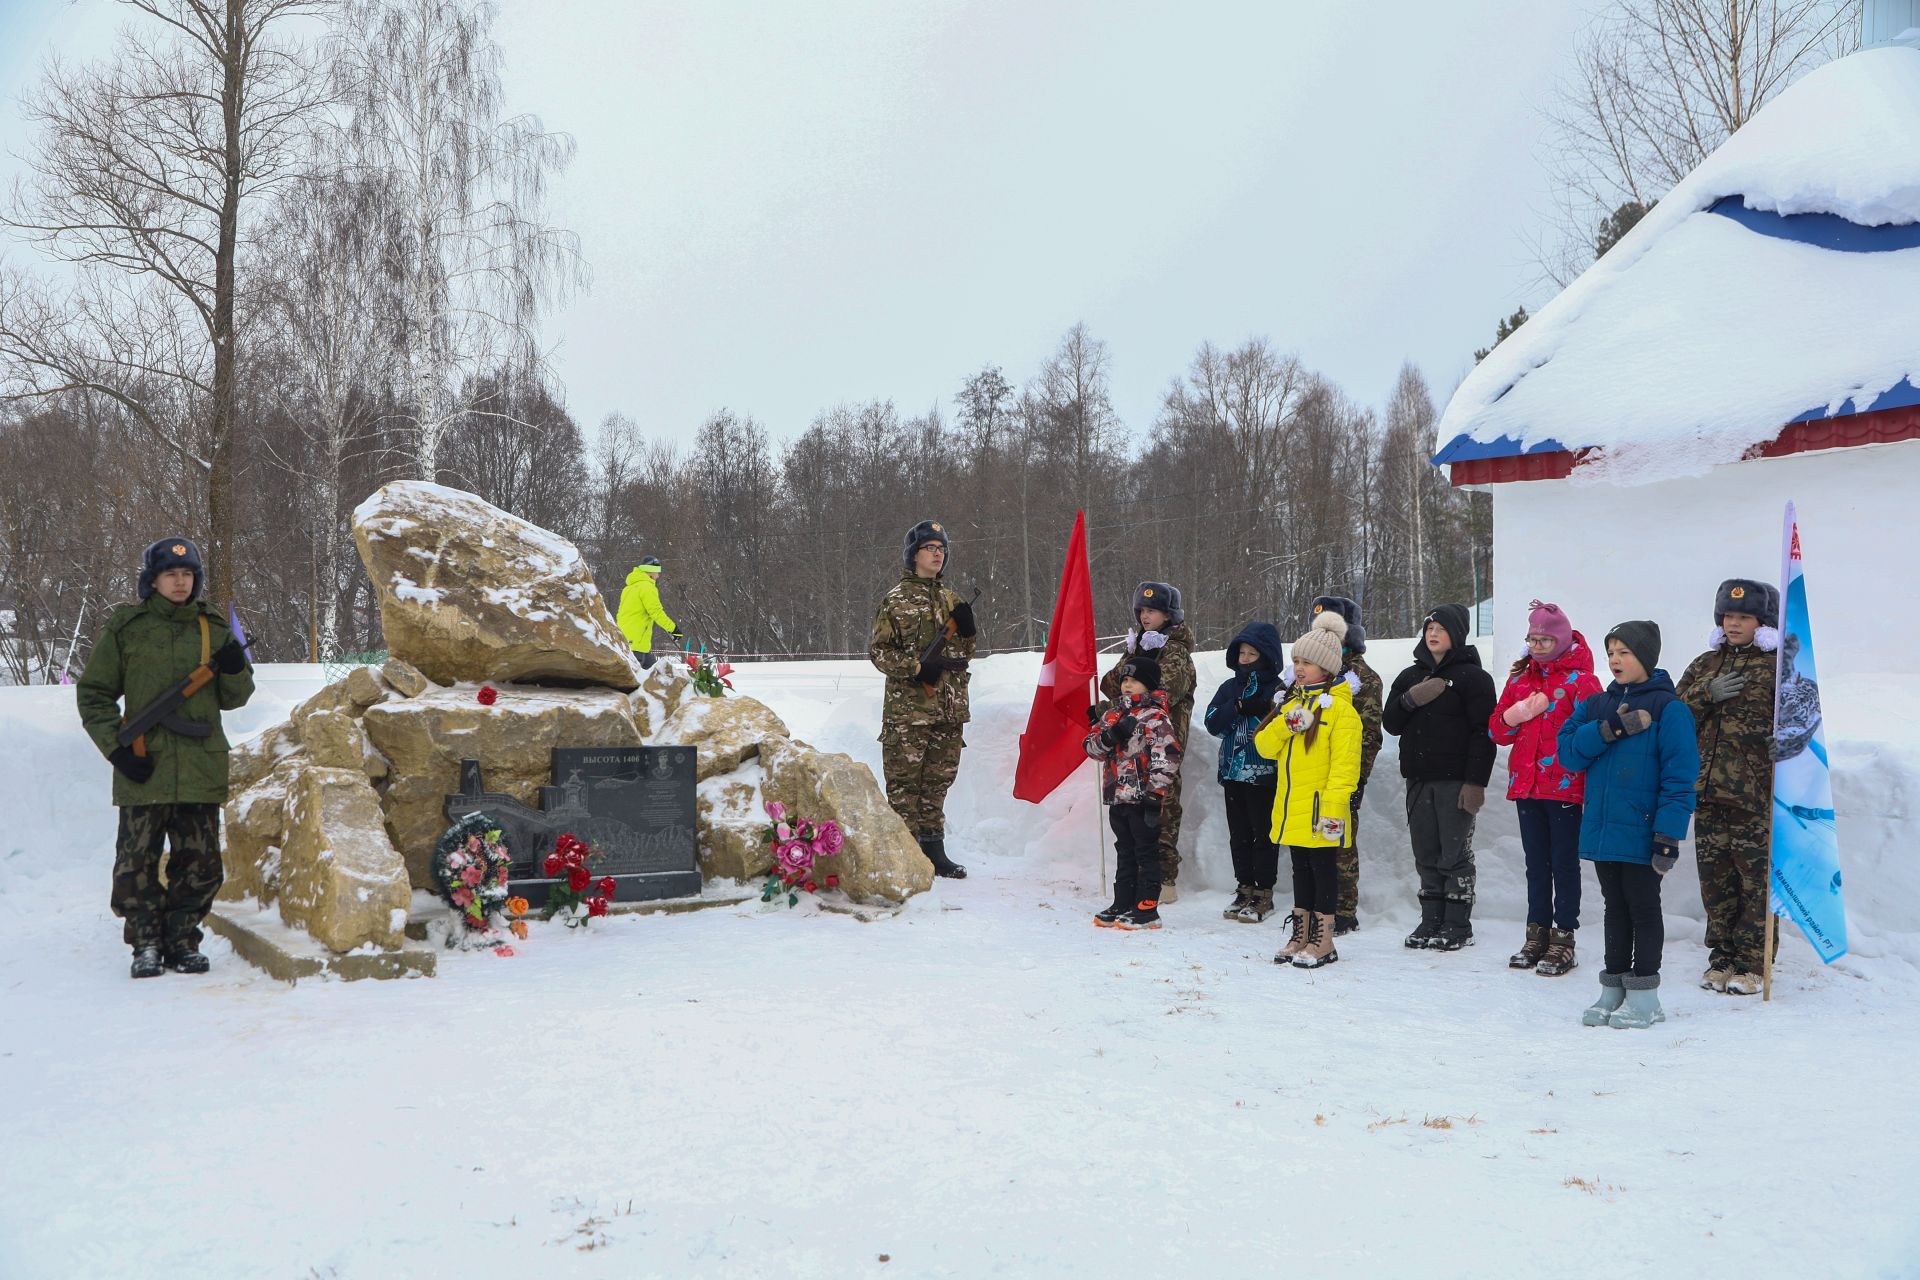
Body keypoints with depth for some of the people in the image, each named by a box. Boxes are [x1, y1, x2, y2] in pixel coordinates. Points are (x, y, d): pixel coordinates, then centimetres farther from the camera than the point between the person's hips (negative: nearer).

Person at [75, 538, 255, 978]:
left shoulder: (214, 629, 10)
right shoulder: (125, 628, 3)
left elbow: (233, 698, 16)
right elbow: (93, 694, 6)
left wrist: (235, 671, -6)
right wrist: (115, 747, -5)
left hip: (201, 770, 2)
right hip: (143, 769, -2)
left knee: (200, 863, 4)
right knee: (137, 863, 0)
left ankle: (183, 941, 18)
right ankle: (146, 944, 14)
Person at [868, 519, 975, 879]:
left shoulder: (949, 599, 16)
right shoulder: (896, 600, -2)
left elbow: (963, 653, 21)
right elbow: (878, 650, -5)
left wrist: (966, 628, 0)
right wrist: (916, 667, -17)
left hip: (949, 708, 6)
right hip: (908, 707, -6)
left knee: (938, 780, 10)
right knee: (905, 781, -4)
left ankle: (933, 848, 18)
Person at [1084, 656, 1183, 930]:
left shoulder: (1156, 718, -11)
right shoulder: (1113, 714, 12)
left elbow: (1166, 758, -17)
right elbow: (1091, 745, 7)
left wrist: (1156, 794, -19)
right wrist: (1110, 735, -13)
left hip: (1143, 799, -8)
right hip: (1117, 796, 8)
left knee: (1146, 853, 1)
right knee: (1124, 852, 16)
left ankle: (1147, 909, 6)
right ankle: (1123, 905, 25)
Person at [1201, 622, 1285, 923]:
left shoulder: (1277, 690, -6)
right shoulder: (1230, 687, 10)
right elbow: (1212, 722, -1)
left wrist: (1263, 711, -26)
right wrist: (1238, 707, -14)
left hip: (1264, 776, -5)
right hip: (1233, 773, 5)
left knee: (1264, 835, 2)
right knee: (1239, 835, 12)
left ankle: (1264, 894, 11)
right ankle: (1245, 889, 23)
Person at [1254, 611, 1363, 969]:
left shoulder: (1340, 709, -11)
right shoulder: (1293, 702, 13)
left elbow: (1344, 766, -17)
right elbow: (1264, 746, 7)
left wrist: (1333, 808, -23)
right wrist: (1286, 724, -11)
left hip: (1321, 809, -7)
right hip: (1291, 810, 8)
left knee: (1323, 868, 2)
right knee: (1301, 869, 16)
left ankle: (1323, 942, 10)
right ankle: (1300, 936, 25)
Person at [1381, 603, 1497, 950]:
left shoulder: (1473, 677, -2)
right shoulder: (1410, 676, 17)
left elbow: (1483, 732, -9)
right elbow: (1390, 723, 12)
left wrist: (1475, 781, -16)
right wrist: (1410, 699, -7)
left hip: (1455, 781, -6)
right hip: (1418, 780, 6)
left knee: (1455, 855, -3)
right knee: (1426, 856, 8)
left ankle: (1458, 926, 4)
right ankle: (1431, 921, 14)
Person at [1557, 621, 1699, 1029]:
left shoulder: (1668, 708, -8)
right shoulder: (1597, 706, 11)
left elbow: (1679, 776, -12)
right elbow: (1568, 750, -2)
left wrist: (1668, 835, -18)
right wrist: (1611, 729, -16)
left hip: (1641, 834, -6)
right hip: (1601, 831, 6)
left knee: (1643, 908, 4)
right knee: (1615, 908, 14)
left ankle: (1644, 995, 12)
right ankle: (1612, 989, 23)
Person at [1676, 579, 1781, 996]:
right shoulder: (1705, 664, 16)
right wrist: (1707, 694, -7)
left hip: (1755, 790, -5)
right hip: (1707, 788, 5)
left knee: (1755, 876, -3)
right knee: (1714, 876, 9)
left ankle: (1751, 964, 6)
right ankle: (1722, 957, 20)